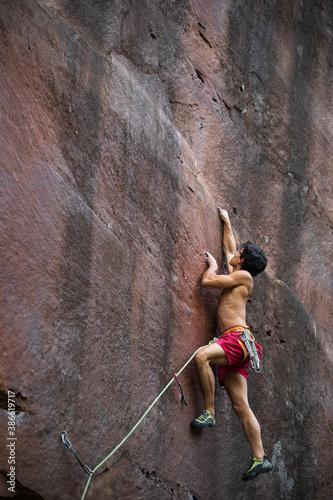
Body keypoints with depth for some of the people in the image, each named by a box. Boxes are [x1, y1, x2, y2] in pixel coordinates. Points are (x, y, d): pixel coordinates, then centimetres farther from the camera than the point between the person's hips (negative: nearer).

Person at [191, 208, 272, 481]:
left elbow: (207, 281, -7)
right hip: (232, 345, 9)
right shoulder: (235, 276, 24)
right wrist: (227, 223, 51)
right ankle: (260, 458, -3)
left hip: (238, 338, -9)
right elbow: (229, 249, 41)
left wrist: (213, 265, 13)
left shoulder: (244, 276, 0)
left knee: (202, 356, -33)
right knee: (241, 406, 0)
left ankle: (209, 412, -26)